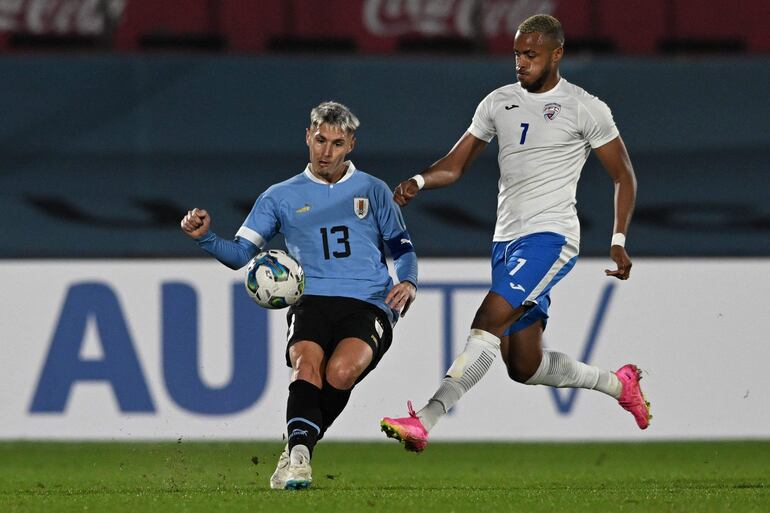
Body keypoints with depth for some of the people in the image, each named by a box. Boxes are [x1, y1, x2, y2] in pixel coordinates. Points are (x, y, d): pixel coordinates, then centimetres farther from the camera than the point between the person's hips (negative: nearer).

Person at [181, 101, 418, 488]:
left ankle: (295, 450, -14)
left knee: (340, 371, -31)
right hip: (311, 302, 1)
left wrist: (407, 282, 1)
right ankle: (298, 457, -41)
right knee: (307, 365, -33)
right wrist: (205, 237, -8)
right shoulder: (281, 197, 18)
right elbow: (239, 254, 12)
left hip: (368, 307, -1)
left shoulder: (372, 190, 19)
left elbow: (402, 247, 22)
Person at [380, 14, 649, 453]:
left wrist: (619, 241, -4)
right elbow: (455, 165, 13)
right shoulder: (499, 102, 12)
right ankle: (618, 384, 30)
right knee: (525, 367, 7)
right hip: (507, 240, 7)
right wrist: (420, 181, -9)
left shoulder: (586, 109, -2)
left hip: (550, 236, -7)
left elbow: (624, 176, 5)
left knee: (489, 319, -25)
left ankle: (426, 420, -32)